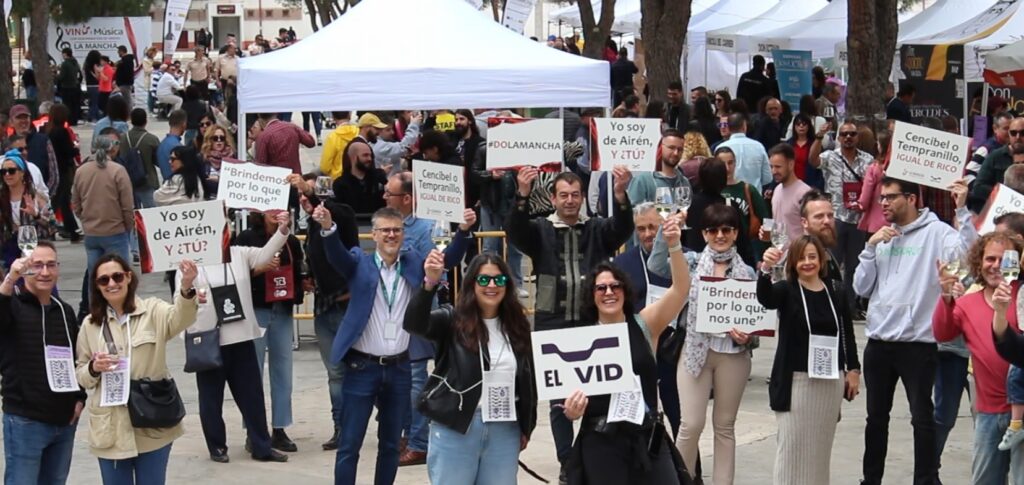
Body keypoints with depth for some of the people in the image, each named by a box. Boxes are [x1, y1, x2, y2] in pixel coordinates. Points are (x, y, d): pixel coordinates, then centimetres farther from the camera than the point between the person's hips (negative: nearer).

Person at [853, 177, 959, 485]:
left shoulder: (937, 232, -6)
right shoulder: (882, 237, 12)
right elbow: (861, 288, 9)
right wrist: (870, 248, -3)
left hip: (918, 342, -6)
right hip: (878, 341, 6)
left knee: (922, 417, -1)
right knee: (876, 416, 16)